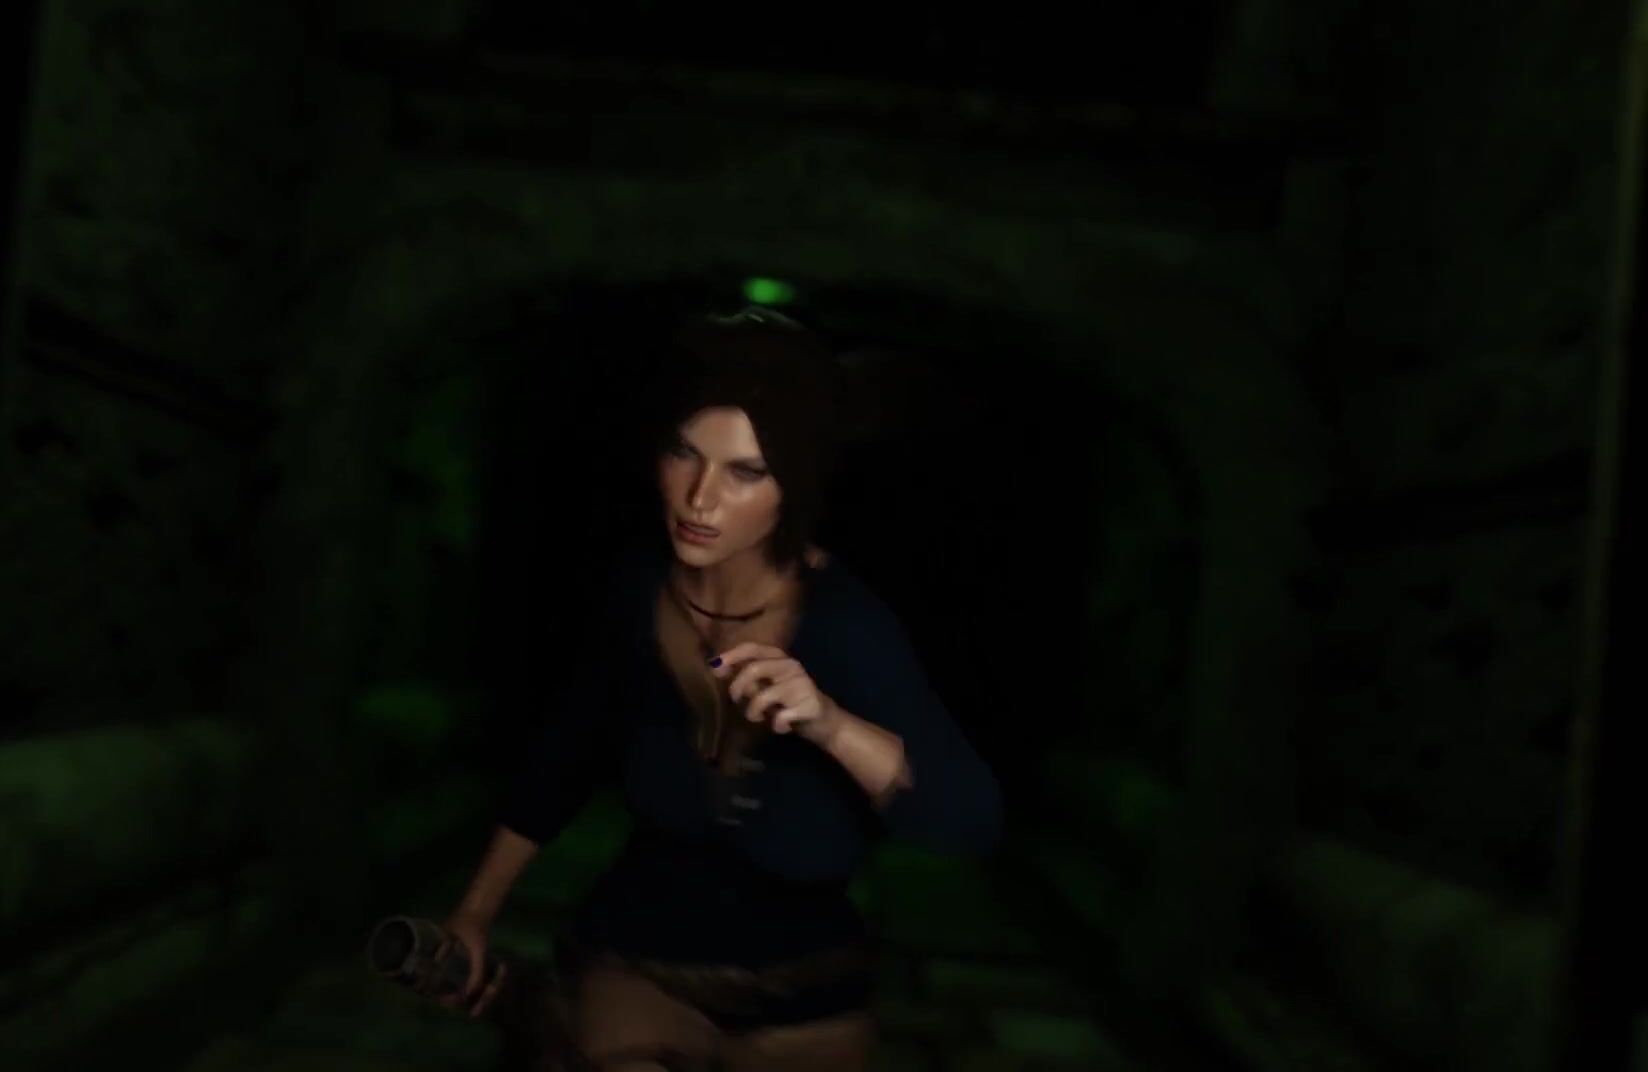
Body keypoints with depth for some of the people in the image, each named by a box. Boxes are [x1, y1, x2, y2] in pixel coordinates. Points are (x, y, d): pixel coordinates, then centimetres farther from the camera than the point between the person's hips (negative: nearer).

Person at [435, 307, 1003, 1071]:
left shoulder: (845, 626, -25)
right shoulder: (639, 591, -14)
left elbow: (973, 823, -32)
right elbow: (569, 753, 3)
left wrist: (831, 725, -47)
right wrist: (475, 912, 7)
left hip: (799, 1005, -1)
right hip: (634, 966, 1)